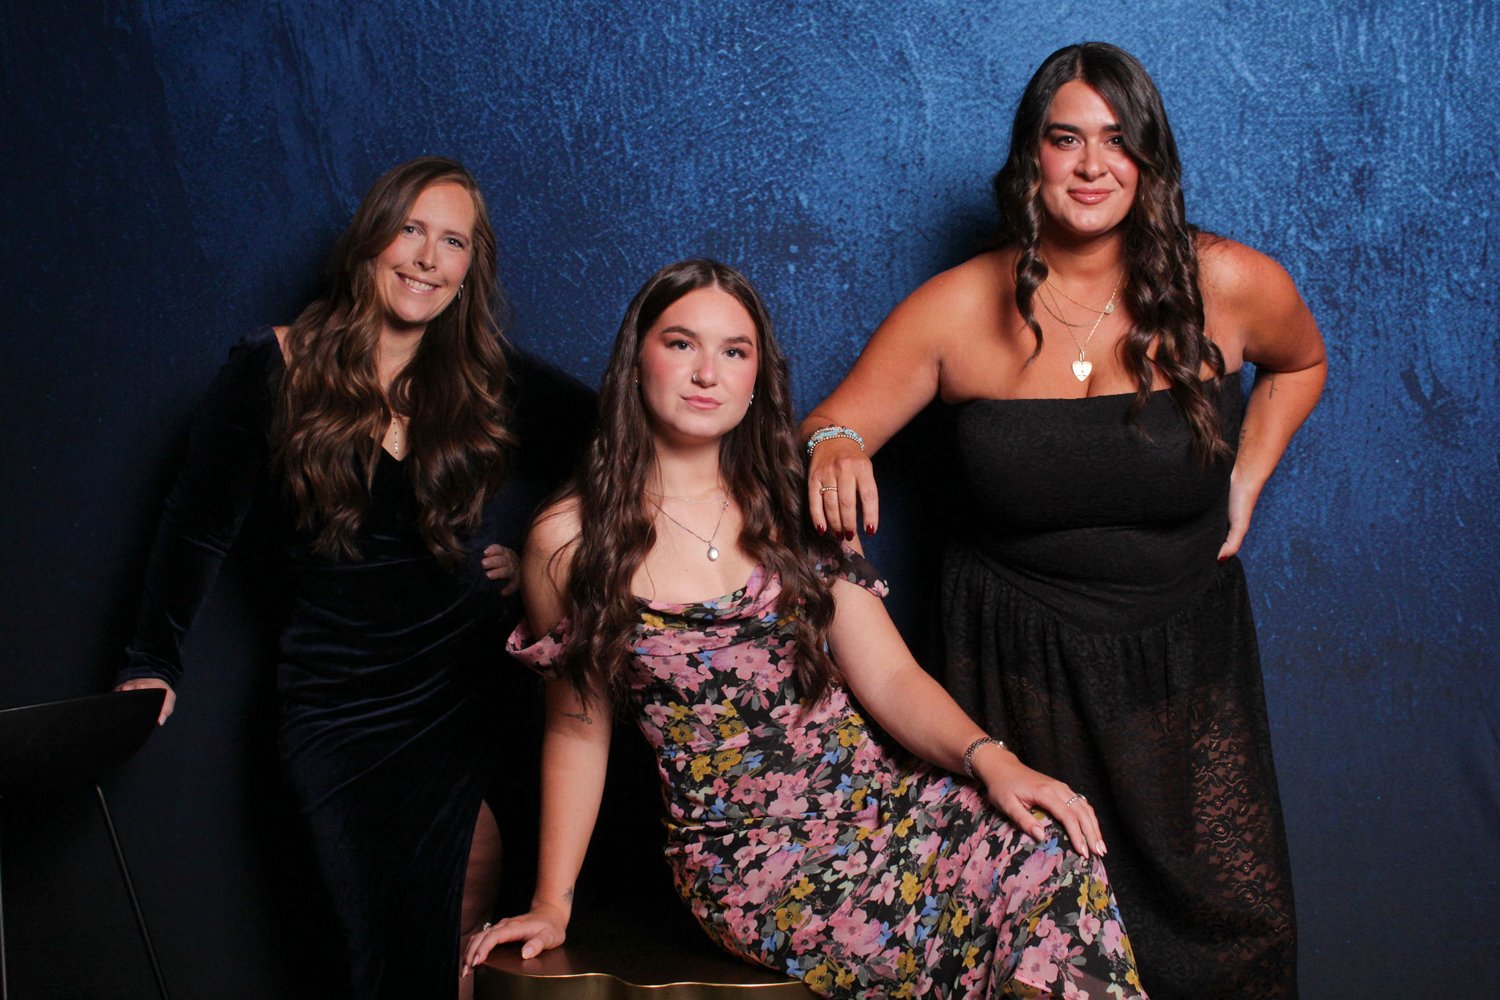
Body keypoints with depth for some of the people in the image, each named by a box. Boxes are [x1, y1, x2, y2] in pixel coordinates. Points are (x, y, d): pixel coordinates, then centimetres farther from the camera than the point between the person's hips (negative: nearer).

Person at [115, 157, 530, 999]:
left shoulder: (487, 381, 2)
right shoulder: (273, 371, -2)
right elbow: (199, 526, 1)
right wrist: (153, 663, -2)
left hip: (467, 696, 1)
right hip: (336, 707, -1)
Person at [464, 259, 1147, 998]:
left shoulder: (792, 508, 11)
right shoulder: (570, 542, 2)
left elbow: (889, 676, 3)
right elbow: (577, 728, 10)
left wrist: (991, 760, -15)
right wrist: (551, 905, 10)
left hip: (878, 801, 4)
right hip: (745, 851, -3)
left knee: (1054, 846, -27)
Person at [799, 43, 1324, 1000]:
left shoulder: (1228, 285, -5)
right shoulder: (960, 307, -7)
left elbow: (1300, 362, 18)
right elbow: (829, 428, -4)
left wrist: (1246, 481, 6)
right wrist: (833, 448, -27)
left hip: (1182, 666, 1)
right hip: (1017, 664, -1)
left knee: (1233, 919, 4)